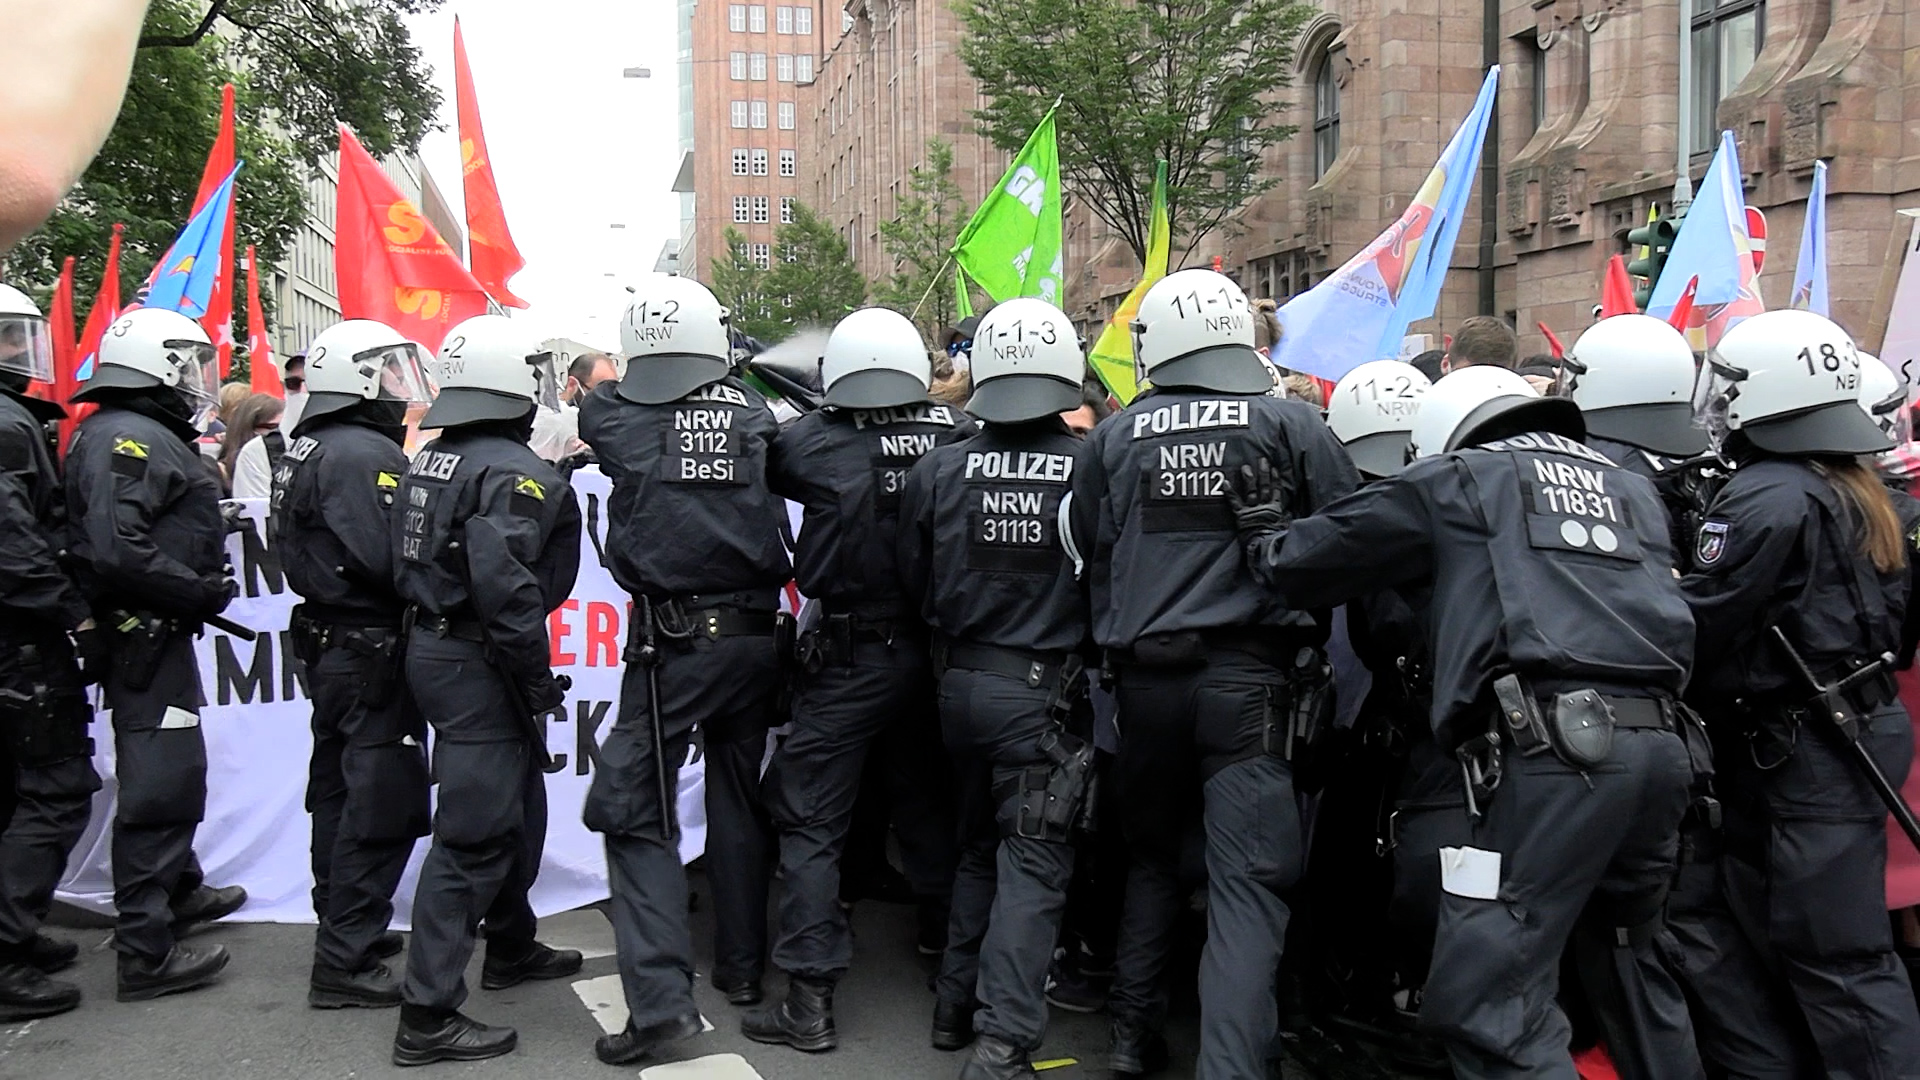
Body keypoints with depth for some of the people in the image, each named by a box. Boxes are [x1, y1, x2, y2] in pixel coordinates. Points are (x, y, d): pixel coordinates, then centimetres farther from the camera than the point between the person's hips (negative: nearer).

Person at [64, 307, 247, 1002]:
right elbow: (116, 550, -29)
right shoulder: (128, 438, -18)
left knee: (173, 771, 25)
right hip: (146, 632, -11)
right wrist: (201, 591, -22)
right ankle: (146, 952, 1)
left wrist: (199, 591, 8)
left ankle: (179, 890, 44)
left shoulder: (150, 436, 15)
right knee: (160, 783, -6)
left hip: (158, 632, 11)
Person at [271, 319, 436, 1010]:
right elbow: (391, 558, -28)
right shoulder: (364, 454, -19)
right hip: (372, 650, -11)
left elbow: (301, 549, 13)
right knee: (382, 808, -4)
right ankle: (346, 965, 2)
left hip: (329, 645, 11)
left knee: (340, 793, 19)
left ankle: (342, 931, 33)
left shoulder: (307, 450, 14)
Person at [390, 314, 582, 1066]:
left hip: (433, 645, 10)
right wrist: (537, 682, -17)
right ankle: (427, 1015, 0)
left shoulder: (429, 460, 10)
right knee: (473, 834, -4)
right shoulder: (515, 473, -18)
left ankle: (510, 948, 41)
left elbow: (408, 565, 14)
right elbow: (506, 587, -25)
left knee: (517, 803, 24)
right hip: (479, 666, -10)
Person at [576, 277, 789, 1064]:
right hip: (755, 635, 4)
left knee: (635, 808, 2)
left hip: (672, 641, -3)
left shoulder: (618, 417, -5)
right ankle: (742, 966, 30)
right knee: (740, 799, 17)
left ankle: (660, 995, -7)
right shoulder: (753, 414, 1)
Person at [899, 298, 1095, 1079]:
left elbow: (915, 586, 5)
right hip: (1045, 691, -4)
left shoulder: (938, 471, -5)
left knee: (978, 844, 22)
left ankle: (958, 997, 30)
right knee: (1033, 861, 3)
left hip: (960, 684, 4)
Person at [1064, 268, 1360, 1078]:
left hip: (1144, 677, 3)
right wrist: (1302, 629, 18)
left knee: (1151, 857, 21)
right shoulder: (1291, 425, -1)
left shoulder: (1111, 439, 5)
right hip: (1250, 676, -3)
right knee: (1247, 883, -3)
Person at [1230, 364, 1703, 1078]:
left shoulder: (1458, 475, 12)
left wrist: (1263, 534, 38)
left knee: (1487, 995, -6)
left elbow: (1308, 562, 15)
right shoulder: (1632, 491, 27)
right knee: (1626, 965, 22)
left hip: (1556, 748, -7)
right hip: (1659, 742, 7)